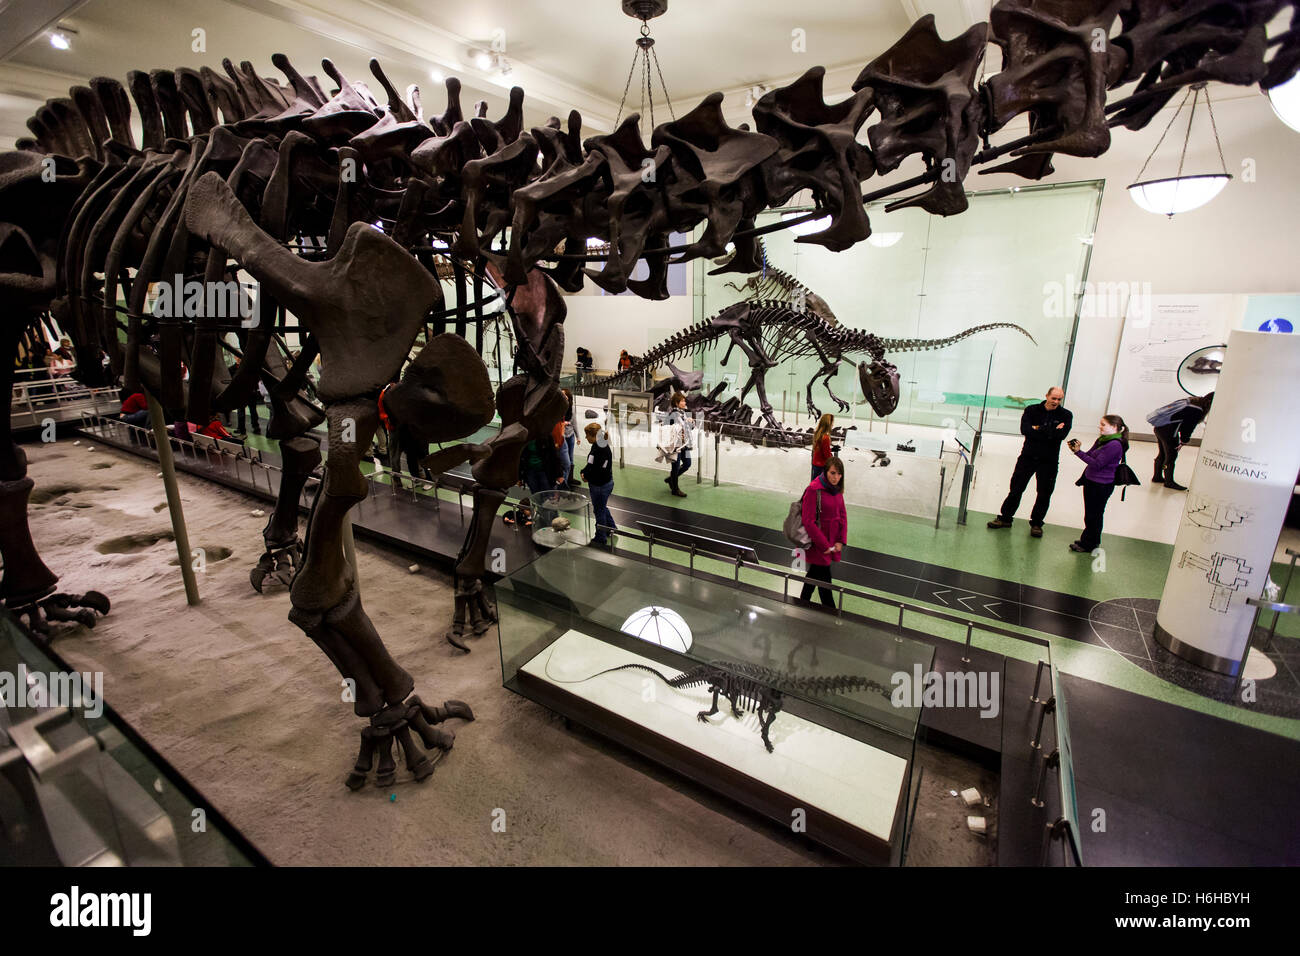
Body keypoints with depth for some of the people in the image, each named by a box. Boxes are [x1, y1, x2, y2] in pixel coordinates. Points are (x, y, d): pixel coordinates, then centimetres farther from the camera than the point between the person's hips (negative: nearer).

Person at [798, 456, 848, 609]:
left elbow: (842, 515, 9)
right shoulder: (814, 490, -21)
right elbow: (809, 522, -21)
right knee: (825, 580, 2)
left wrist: (841, 540, -2)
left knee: (815, 573, 22)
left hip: (832, 543, 8)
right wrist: (824, 545, -16)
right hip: (818, 544, -8)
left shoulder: (836, 489, 2)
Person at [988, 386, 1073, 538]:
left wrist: (1039, 430, -14)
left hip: (1049, 461, 0)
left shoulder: (1065, 415, 0)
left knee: (1044, 494, 6)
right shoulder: (1032, 410, 1)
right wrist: (1050, 432, -15)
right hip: (1028, 456, 0)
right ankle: (1005, 518, 16)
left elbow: (1061, 435, -16)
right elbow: (1025, 430, -15)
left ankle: (1036, 523, 20)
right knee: (1015, 489, 5)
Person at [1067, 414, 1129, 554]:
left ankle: (1089, 545, 17)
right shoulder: (1102, 440, 8)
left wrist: (1079, 452, -22)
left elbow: (1096, 464, -23)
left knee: (1093, 516, 4)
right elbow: (1090, 456, 10)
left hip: (1101, 486, -9)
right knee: (1090, 514, 20)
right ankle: (1086, 541, 33)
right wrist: (1077, 450, -8)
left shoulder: (1114, 445, -21)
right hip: (1091, 481, 9)